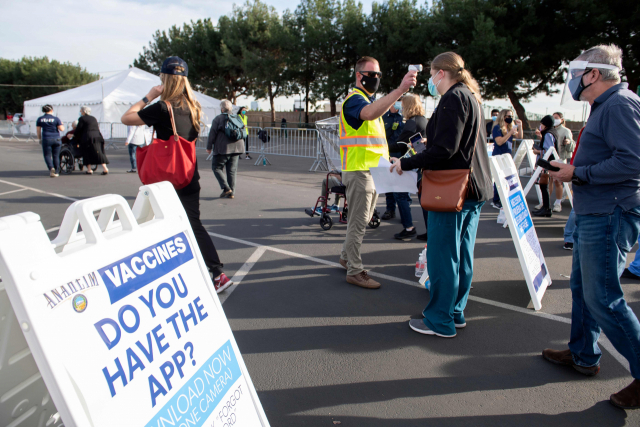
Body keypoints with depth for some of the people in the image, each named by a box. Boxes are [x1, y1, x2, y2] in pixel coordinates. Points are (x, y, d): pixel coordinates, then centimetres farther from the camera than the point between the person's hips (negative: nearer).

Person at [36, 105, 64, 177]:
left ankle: (51, 168, -22)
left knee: (47, 155, 5)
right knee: (56, 156, 8)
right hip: (56, 139, 0)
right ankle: (56, 172, 11)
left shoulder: (40, 119, 3)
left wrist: (40, 139, 17)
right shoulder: (56, 119, -4)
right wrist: (62, 124, 15)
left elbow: (38, 130, 6)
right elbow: (62, 129, -6)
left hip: (46, 139, 0)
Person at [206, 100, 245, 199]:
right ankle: (232, 192, 7)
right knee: (232, 170, 9)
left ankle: (226, 188, -8)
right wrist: (241, 145, 27)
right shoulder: (237, 118, 14)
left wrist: (209, 147, 2)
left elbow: (212, 133, -5)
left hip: (223, 148, -5)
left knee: (217, 167, 6)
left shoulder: (218, 118, -2)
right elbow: (244, 134, 17)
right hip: (237, 148, 5)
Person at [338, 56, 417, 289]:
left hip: (372, 170, 10)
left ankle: (347, 257, 32)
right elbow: (369, 113, -37)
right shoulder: (354, 99, -11)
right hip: (359, 170, -10)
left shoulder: (371, 100, 20)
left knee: (362, 219, 17)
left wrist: (386, 159, 17)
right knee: (359, 221, -5)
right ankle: (354, 271, 4)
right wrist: (400, 89, -48)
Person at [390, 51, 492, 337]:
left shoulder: (454, 98, -12)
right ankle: (455, 313, 26)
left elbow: (445, 149, -20)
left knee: (442, 255, -2)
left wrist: (407, 163, -14)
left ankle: (440, 321, 9)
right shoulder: (471, 98, 18)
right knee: (461, 254, 14)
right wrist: (428, 146, 20)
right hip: (473, 188, 10)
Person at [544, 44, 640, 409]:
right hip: (595, 214, 11)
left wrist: (578, 173, -17)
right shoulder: (606, 106, 17)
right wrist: (571, 170, 11)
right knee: (583, 287, 18)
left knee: (603, 299, -5)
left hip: (609, 217, -11)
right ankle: (583, 355, 32)